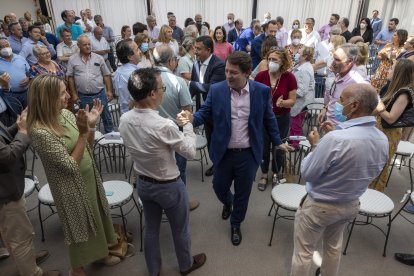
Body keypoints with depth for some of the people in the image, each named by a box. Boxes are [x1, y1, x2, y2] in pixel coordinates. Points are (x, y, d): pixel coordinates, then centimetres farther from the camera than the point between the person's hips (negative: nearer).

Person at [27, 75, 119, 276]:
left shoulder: (66, 114, -4)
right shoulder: (40, 132, -26)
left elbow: (88, 147, 5)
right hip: (71, 186, -7)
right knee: (80, 225, 14)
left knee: (96, 217, 23)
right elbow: (71, 166, -25)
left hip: (90, 176, 7)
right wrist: (83, 133, -28)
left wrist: (91, 126, -10)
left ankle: (101, 253, 50)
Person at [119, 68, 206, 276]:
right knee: (180, 229, 21)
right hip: (169, 186, -5)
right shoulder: (164, 126, -33)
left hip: (143, 183, 6)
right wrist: (187, 124, -6)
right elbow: (190, 152, -18)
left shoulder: (124, 120, -12)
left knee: (151, 229, 25)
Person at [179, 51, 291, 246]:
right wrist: (191, 119, -26)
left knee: (242, 193, 14)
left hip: (248, 154, -1)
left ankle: (236, 224, 42)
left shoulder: (262, 91, -8)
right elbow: (205, 113, -4)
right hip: (224, 152, 1)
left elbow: (268, 118, 4)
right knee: (219, 187, 18)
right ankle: (227, 203, 56)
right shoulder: (216, 90, -9)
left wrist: (277, 142, 10)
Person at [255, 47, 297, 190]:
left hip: (282, 119, 0)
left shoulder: (289, 77, -13)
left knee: (278, 148, 15)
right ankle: (264, 174, 34)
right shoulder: (261, 76, -11)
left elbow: (292, 100, -10)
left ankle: (275, 174, 39)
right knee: (263, 147, 11)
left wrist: (282, 103, -28)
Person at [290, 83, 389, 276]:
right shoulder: (383, 140, -10)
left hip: (319, 206, -7)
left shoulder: (336, 139, -34)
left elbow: (307, 173, -23)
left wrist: (315, 146, -8)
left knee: (303, 252, 14)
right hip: (351, 205, 7)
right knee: (334, 247, 31)